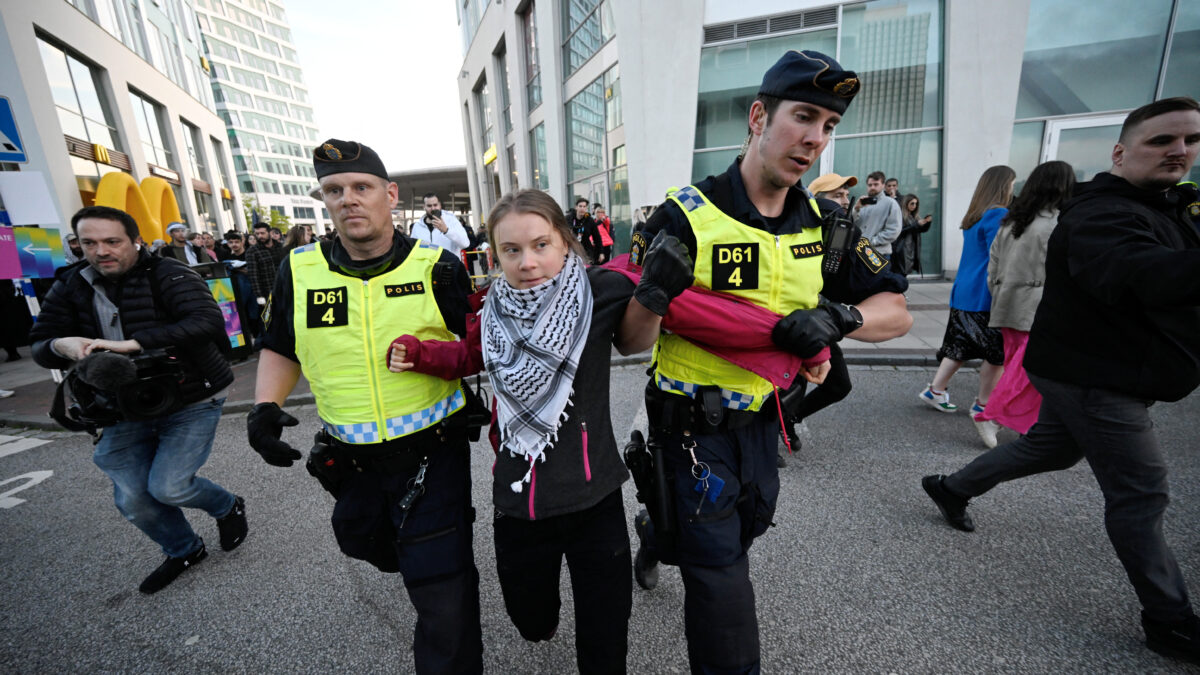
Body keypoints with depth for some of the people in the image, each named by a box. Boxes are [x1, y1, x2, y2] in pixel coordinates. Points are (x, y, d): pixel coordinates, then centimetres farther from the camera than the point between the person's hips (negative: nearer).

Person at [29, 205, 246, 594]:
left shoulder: (168, 275, -15)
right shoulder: (70, 286, 4)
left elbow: (209, 322, -32)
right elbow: (39, 348, 5)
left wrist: (135, 343, -36)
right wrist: (60, 346, -18)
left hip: (191, 401, -6)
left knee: (167, 487, -12)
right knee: (132, 499, 8)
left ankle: (228, 507, 21)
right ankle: (184, 551, 35)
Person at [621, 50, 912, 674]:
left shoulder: (823, 223, -2)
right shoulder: (686, 217, -18)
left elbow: (896, 313, 2)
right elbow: (631, 342, -17)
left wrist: (836, 317, -19)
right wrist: (652, 294, -39)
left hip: (761, 417, 6)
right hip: (693, 426, -6)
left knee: (746, 525, 28)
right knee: (721, 578, 3)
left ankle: (657, 536, 60)